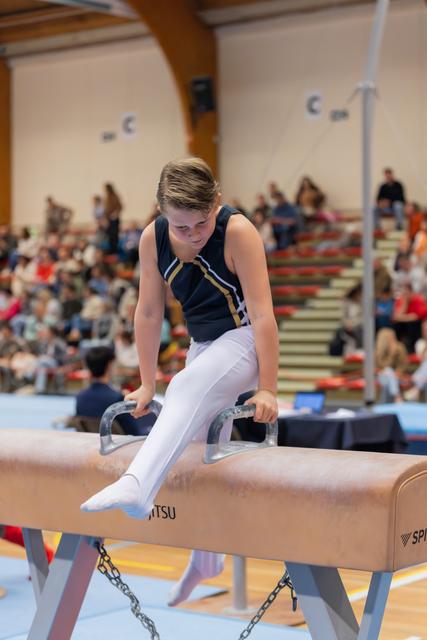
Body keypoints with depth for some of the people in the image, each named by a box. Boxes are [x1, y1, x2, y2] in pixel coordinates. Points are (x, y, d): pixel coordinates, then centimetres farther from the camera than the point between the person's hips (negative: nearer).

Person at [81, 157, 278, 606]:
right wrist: (146, 384, 2)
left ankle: (136, 486, -50)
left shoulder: (238, 232, -24)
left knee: (187, 391, -35)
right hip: (203, 345, 6)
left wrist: (267, 389, -26)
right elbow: (148, 313, -2)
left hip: (244, 339, -6)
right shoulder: (152, 238, -10)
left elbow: (262, 314, -25)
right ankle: (205, 560, 31)